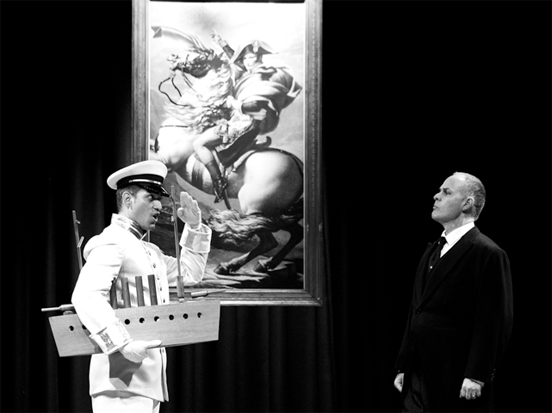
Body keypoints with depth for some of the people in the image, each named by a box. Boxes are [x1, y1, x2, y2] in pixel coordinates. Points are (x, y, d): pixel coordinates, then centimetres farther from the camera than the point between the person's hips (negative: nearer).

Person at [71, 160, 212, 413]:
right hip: (122, 376, -10)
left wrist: (194, 227, 17)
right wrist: (123, 344, -31)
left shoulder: (148, 251, 22)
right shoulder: (111, 243, -9)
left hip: (148, 377, 10)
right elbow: (86, 296, -23)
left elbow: (189, 273, 30)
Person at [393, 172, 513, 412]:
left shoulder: (487, 254, -10)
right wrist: (403, 367, 16)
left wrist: (476, 377, -19)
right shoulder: (433, 251, 17)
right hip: (419, 382, 8)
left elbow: (493, 323, -15)